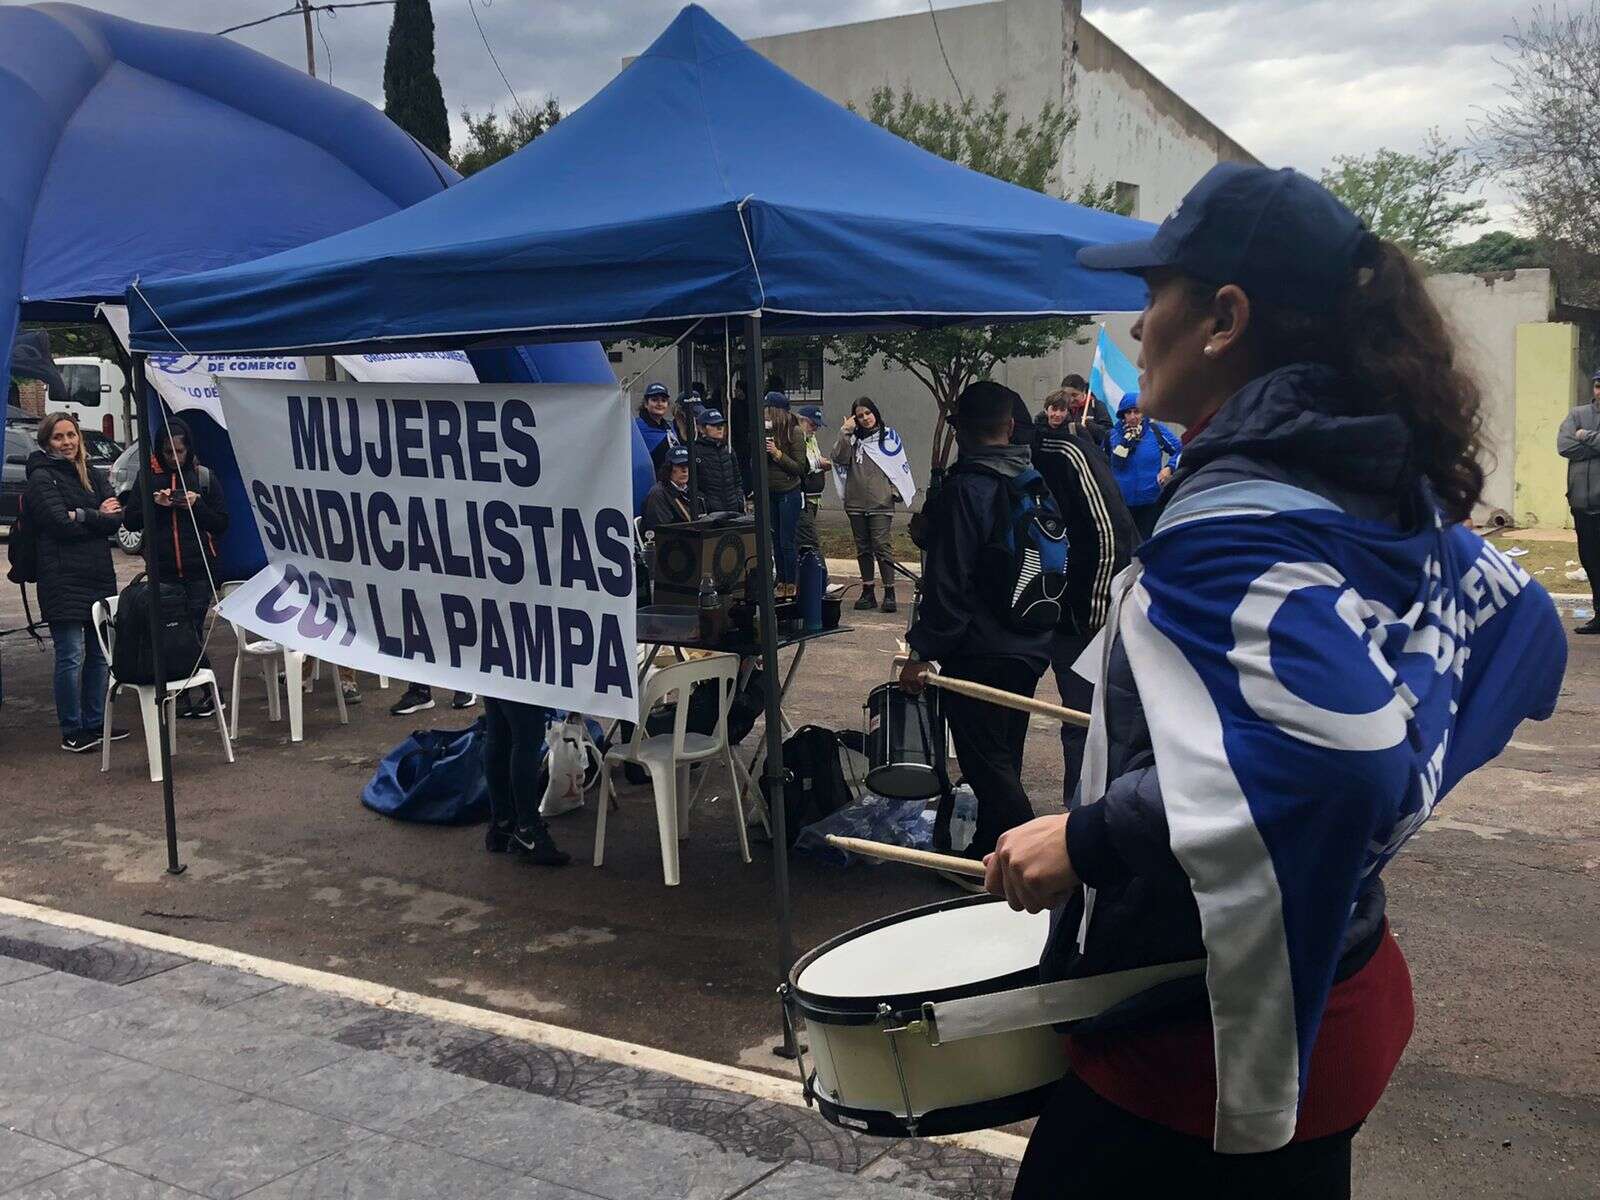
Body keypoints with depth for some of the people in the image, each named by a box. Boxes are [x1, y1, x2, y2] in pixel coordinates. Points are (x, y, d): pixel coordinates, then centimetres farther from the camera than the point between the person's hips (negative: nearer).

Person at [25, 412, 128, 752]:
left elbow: (116, 517, 3)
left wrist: (81, 516, -10)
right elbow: (61, 524, -14)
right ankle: (71, 731, 2)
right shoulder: (41, 478, -3)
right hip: (63, 580, -7)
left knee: (100, 653, 11)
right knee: (71, 655, -5)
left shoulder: (91, 475, 16)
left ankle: (94, 722, 22)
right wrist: (99, 516, -4)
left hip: (100, 576, 7)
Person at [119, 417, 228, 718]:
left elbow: (222, 524, 6)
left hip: (199, 571, -2)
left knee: (193, 631, -4)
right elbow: (130, 521, 8)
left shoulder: (205, 477, 6)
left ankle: (201, 693, 7)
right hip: (162, 572, 2)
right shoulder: (147, 477, 8)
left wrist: (197, 506, -10)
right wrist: (153, 504, -8)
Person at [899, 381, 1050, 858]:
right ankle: (990, 854, 30)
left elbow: (948, 583, -19)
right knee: (1003, 760, 18)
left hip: (980, 654, -8)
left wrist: (923, 650, -13)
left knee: (987, 764, -2)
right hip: (1032, 647, 8)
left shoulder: (966, 490, -16)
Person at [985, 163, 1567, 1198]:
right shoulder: (1387, 491, 3)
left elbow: (1330, 761, -37)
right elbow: (1527, 635, 15)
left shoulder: (1226, 528, -25)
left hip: (1208, 1040, -9)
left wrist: (1086, 837, -29)